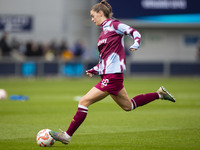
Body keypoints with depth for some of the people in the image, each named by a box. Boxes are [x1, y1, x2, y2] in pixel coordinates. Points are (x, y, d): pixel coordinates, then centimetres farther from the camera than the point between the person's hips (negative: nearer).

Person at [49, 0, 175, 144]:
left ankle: (67, 135, -7)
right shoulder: (105, 30, 20)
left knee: (84, 101, -11)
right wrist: (94, 70, 16)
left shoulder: (113, 25, -5)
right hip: (108, 74, 10)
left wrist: (136, 44, -31)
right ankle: (159, 94, 25)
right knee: (128, 106, 18)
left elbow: (134, 32, -11)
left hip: (112, 75, -10)